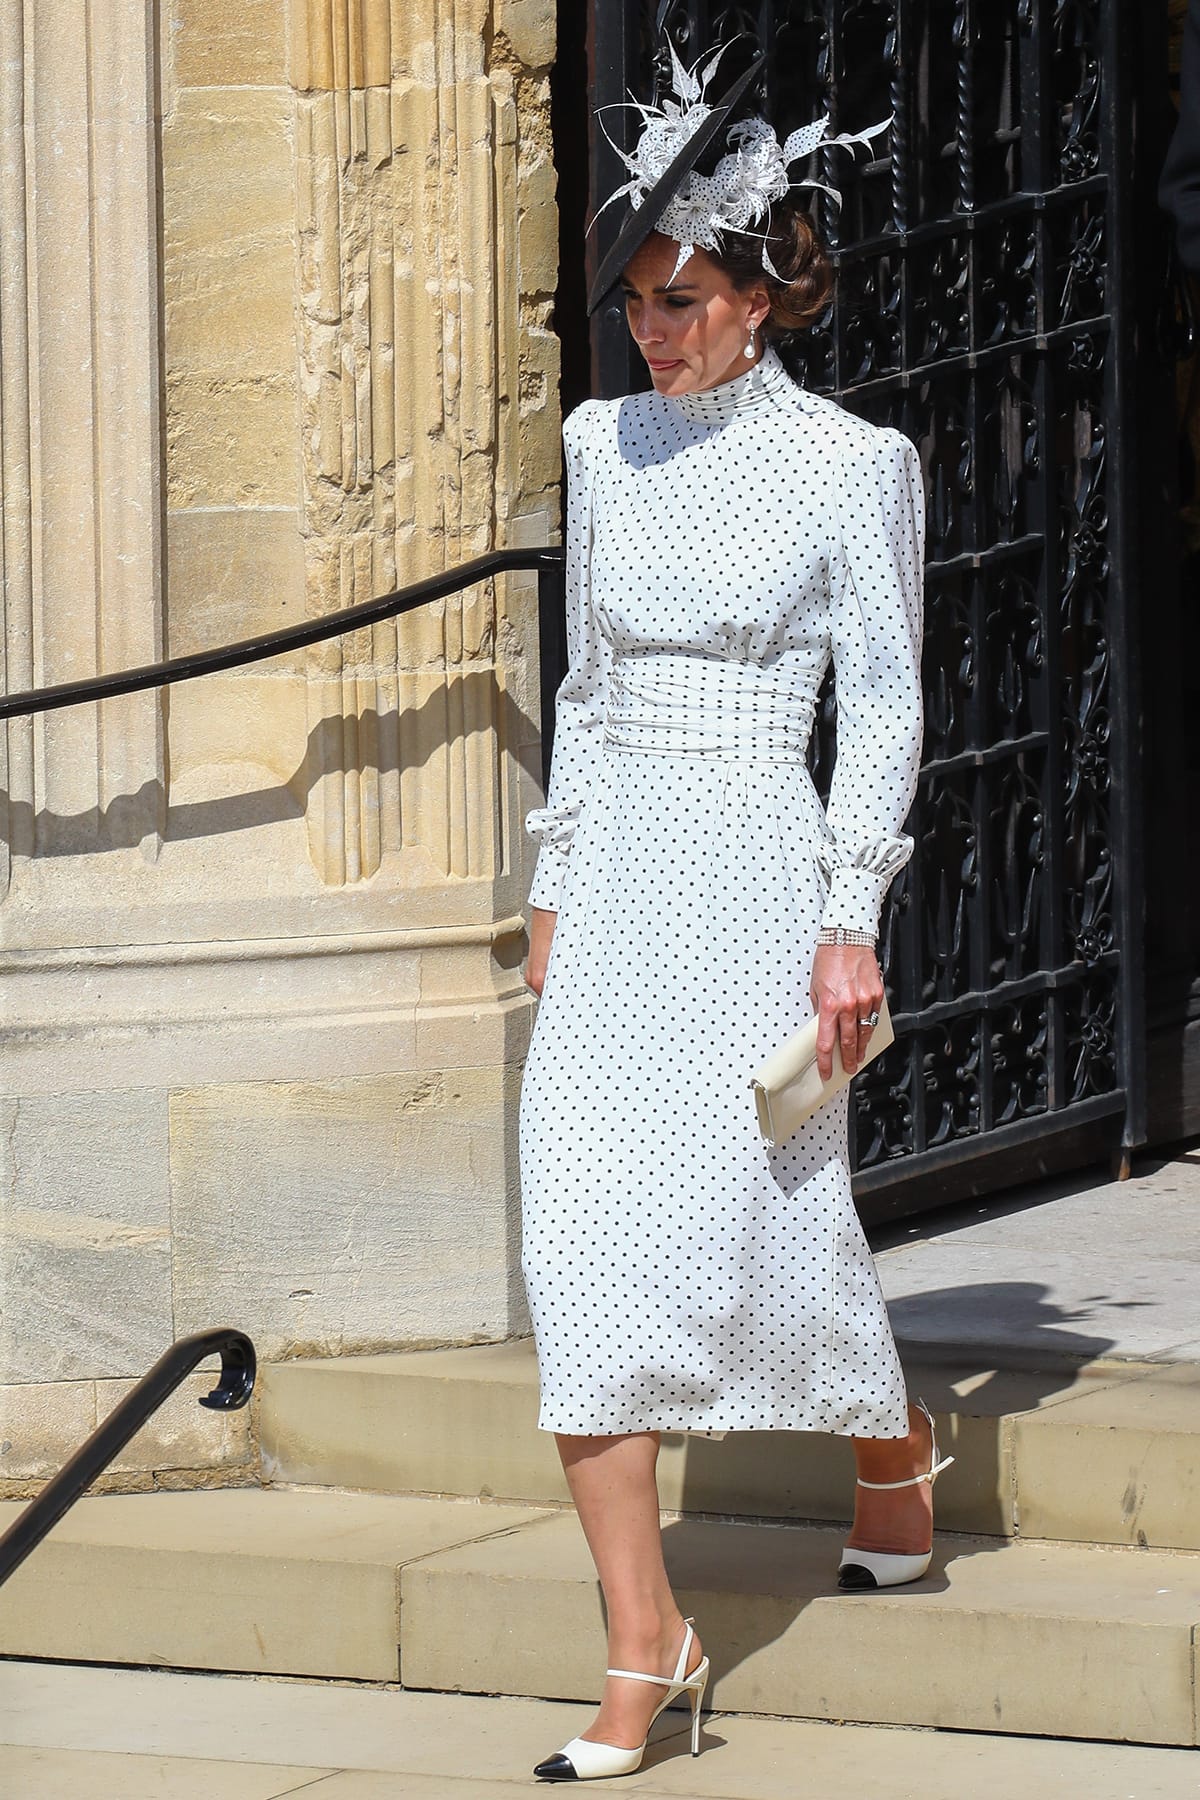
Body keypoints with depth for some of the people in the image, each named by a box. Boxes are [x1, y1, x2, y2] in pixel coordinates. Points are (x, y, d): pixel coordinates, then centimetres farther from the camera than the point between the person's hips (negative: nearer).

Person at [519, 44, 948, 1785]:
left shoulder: (850, 463, -6)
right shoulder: (608, 444, 9)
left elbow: (885, 707, -4)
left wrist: (853, 923, -9)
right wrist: (554, 885, 14)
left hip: (757, 870, -4)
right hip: (620, 873, 4)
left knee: (769, 1218, 2)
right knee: (585, 1239, -7)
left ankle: (894, 1460, 36)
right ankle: (641, 1648, -5)